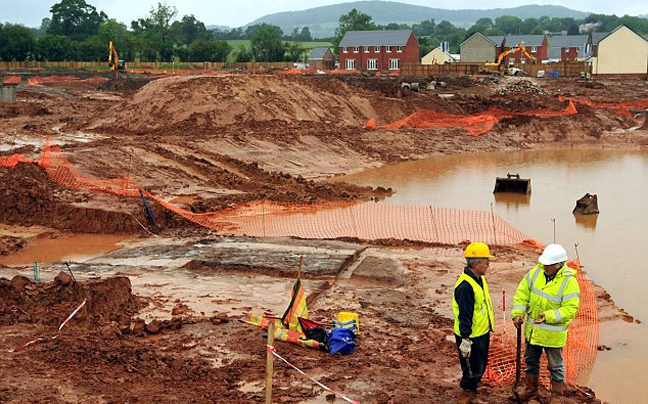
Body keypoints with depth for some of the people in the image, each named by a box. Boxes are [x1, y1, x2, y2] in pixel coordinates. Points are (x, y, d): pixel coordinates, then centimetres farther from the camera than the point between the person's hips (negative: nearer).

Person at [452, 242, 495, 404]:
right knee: (472, 370, 1)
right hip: (471, 337, -10)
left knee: (480, 367, 20)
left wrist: (488, 328, 22)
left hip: (482, 333, 10)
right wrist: (466, 340, -25)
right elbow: (464, 316, -26)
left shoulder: (480, 279, 5)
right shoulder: (465, 286, -26)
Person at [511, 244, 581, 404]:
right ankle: (531, 390, 43)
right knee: (531, 360, 22)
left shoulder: (569, 282, -23)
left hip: (553, 333, -5)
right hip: (532, 329, 6)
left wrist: (549, 316, -35)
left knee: (555, 365, 12)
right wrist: (517, 314, -12)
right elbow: (522, 293, -2)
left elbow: (570, 309, -25)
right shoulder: (537, 272, -7)